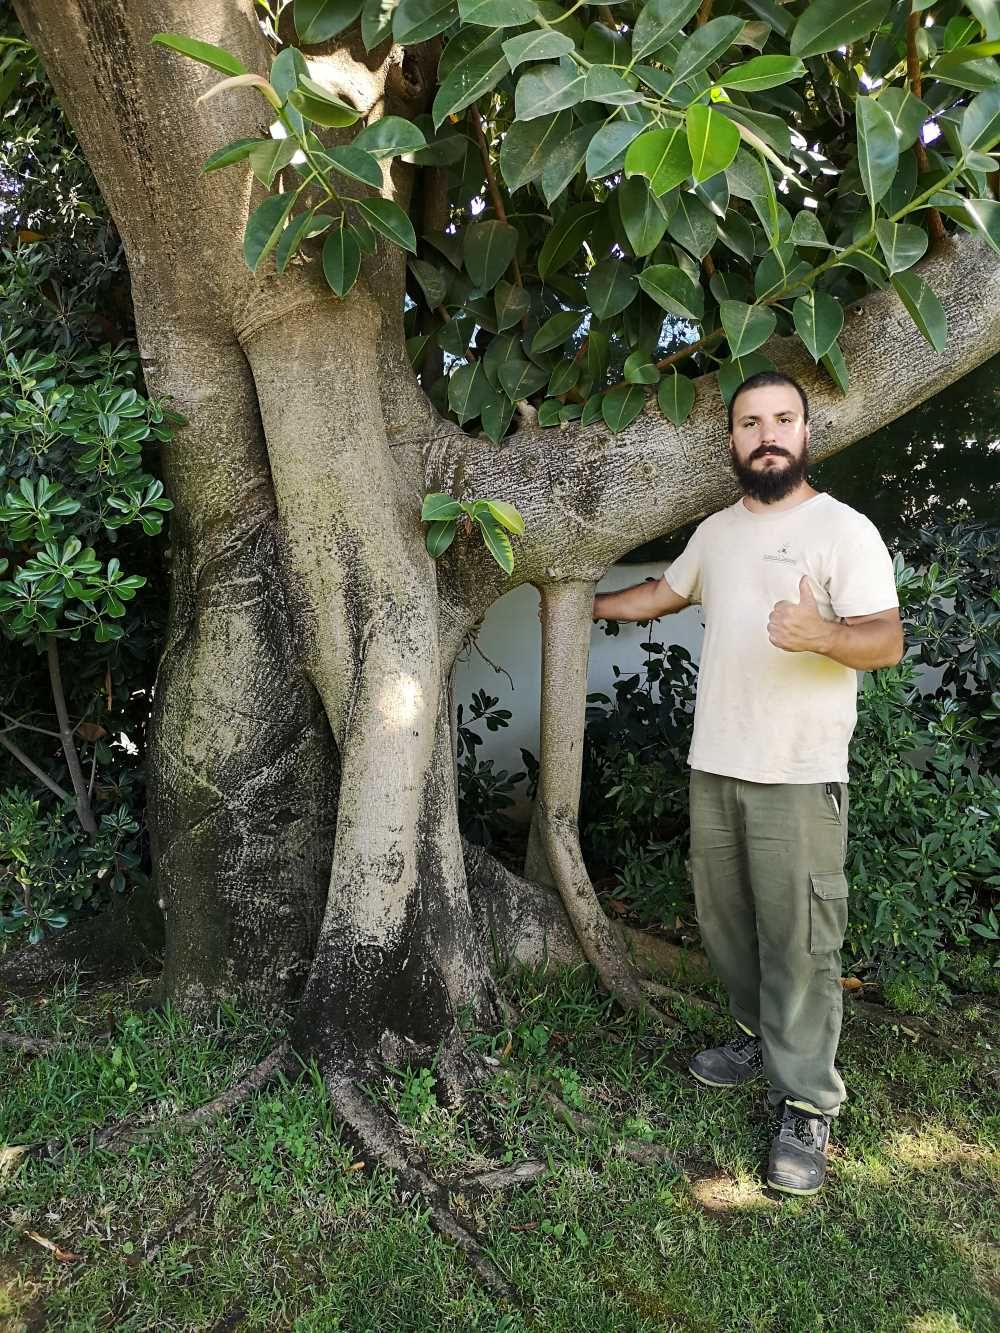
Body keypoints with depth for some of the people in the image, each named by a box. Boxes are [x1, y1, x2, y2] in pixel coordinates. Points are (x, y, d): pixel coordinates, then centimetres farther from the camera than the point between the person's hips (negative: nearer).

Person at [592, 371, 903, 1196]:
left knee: (798, 940, -2)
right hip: (714, 765, 7)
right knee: (725, 921, 17)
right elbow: (664, 594, 27)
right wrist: (584, 605, 31)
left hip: (800, 776, -7)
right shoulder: (717, 531, 12)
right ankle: (762, 1036, 38)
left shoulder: (844, 529, -9)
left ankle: (806, 1106, 11)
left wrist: (820, 635, -38)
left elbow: (887, 640, -18)